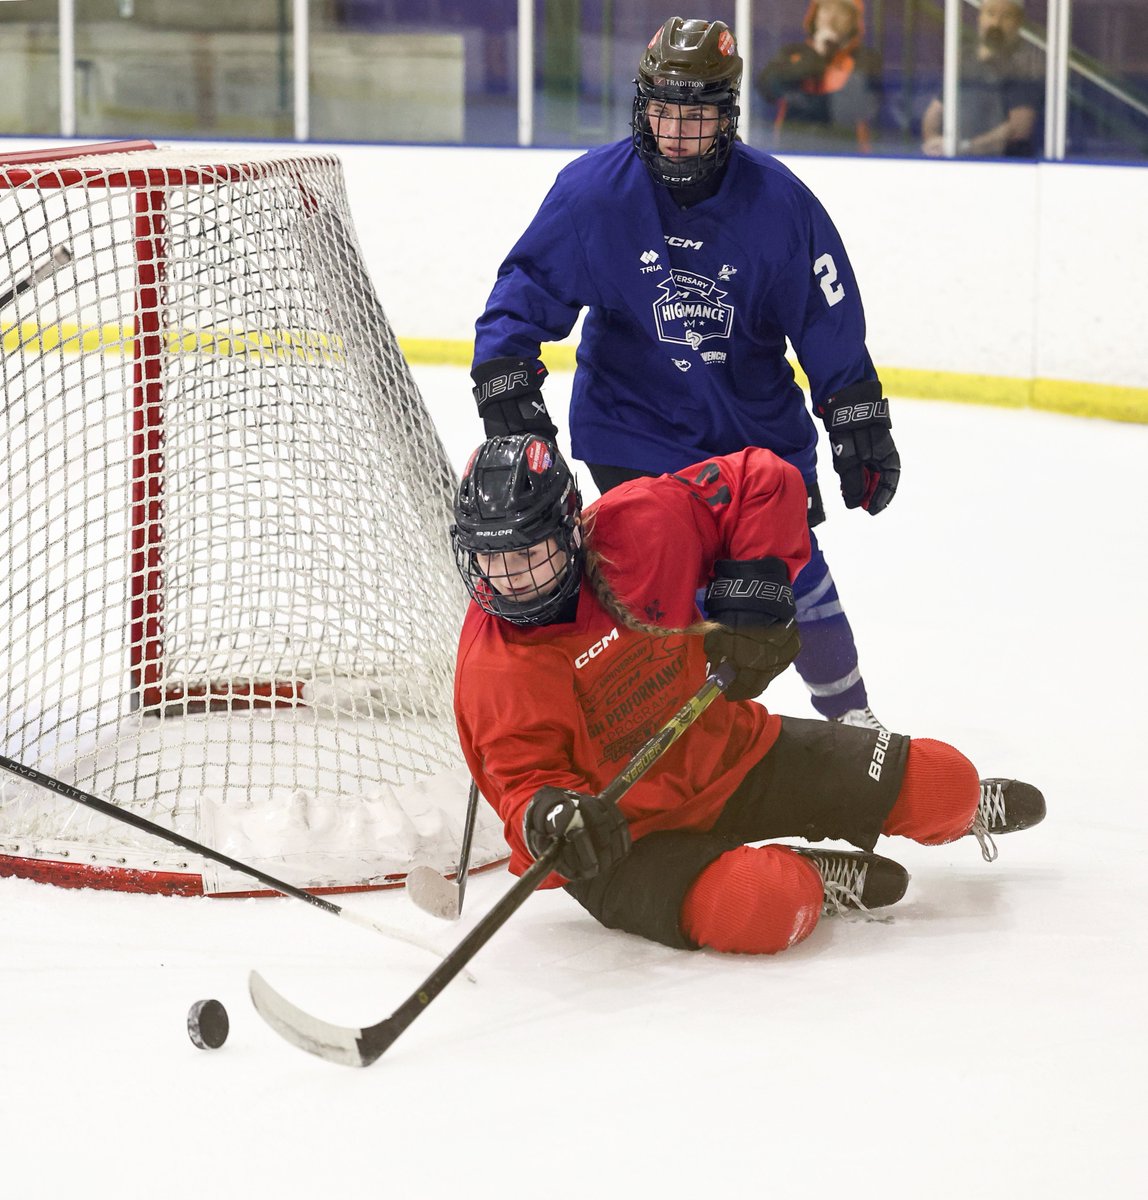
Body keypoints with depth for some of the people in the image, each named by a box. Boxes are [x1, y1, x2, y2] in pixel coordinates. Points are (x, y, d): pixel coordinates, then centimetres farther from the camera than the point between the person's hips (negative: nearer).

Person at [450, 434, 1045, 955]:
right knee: (760, 907, -36)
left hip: (728, 749, 4)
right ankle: (815, 880, 0)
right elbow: (524, 779, -19)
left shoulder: (636, 526, -14)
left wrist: (753, 597, -12)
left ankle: (965, 807, 38)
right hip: (630, 835, -4)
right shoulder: (490, 670, -18)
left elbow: (762, 481, -4)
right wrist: (547, 818, -43)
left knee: (940, 779, 0)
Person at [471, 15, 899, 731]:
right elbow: (531, 285, -6)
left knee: (794, 570, 8)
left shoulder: (777, 201, -12)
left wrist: (862, 424, -4)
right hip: (634, 432, -2)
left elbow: (829, 317, -4)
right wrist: (506, 384, -17)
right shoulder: (595, 189, -14)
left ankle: (850, 715, 28)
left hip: (759, 424, 2)